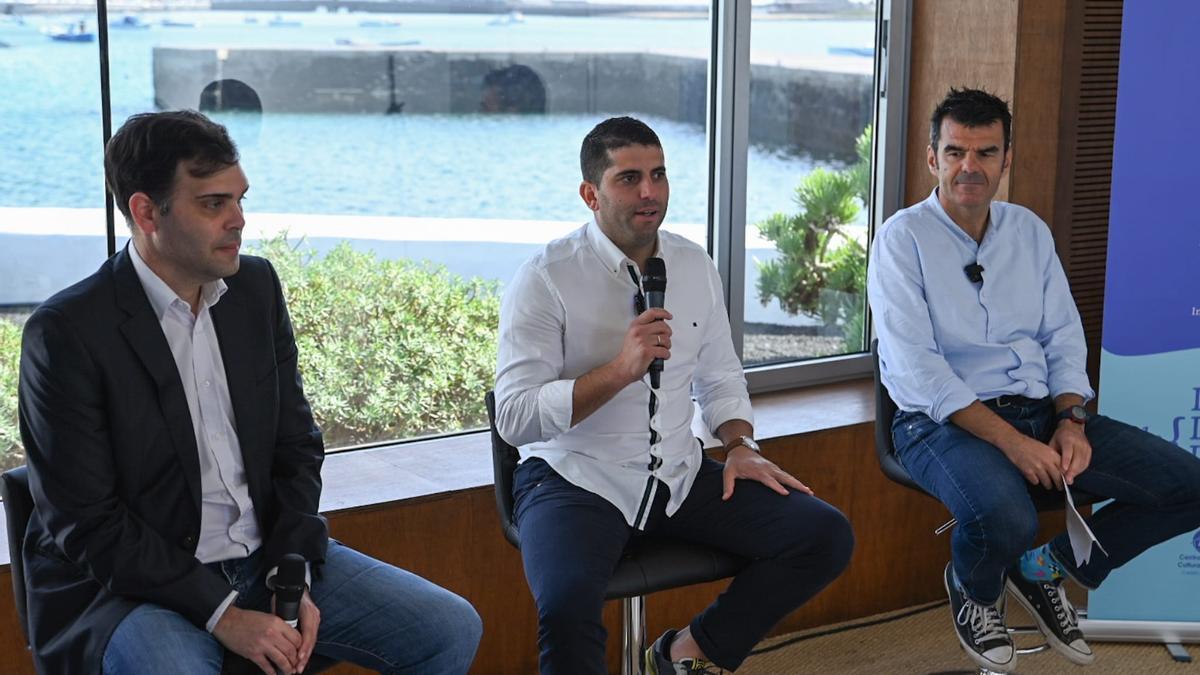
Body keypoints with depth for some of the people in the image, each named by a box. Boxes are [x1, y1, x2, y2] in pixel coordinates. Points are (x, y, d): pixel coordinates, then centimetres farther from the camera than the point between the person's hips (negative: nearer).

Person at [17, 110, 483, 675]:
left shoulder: (256, 286, 4)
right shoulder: (66, 332, -14)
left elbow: (296, 447, 9)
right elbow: (87, 523, -14)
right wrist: (222, 614, -17)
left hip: (266, 558, 6)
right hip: (135, 583, -5)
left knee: (452, 629, -4)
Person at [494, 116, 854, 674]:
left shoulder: (695, 266, 8)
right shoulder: (545, 280, -10)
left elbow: (720, 376, 19)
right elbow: (514, 418, -15)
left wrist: (741, 445, 1)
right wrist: (622, 369, -23)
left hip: (680, 477, 6)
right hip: (576, 480, -6)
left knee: (826, 536, -7)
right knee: (567, 608, -36)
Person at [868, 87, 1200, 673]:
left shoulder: (1030, 231, 14)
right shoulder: (903, 238, -5)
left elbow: (1064, 337, 13)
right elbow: (915, 367, -14)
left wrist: (1072, 420, -7)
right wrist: (1010, 440, -21)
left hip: (1040, 409, 6)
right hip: (946, 420, -6)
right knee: (1006, 516, -38)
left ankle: (1047, 568, 13)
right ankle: (973, 591, 2)